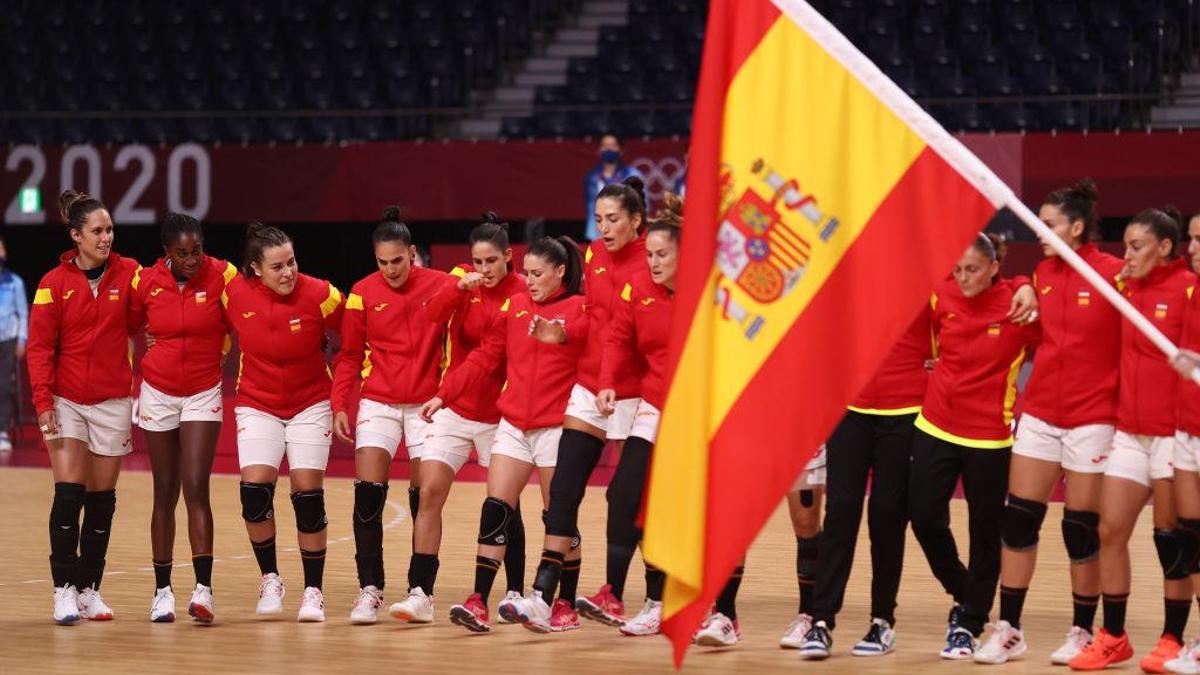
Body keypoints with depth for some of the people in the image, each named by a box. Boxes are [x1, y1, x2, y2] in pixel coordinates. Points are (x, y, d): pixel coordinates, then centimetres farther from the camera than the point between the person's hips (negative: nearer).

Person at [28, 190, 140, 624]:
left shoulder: (128, 274, 0)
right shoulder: (55, 283, -3)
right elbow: (40, 347, -3)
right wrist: (43, 400, -11)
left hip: (112, 401, 2)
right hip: (66, 400, -2)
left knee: (101, 499, 6)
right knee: (68, 494, -9)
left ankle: (89, 589, 14)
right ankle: (64, 590, -4)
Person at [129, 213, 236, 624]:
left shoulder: (222, 276, -11)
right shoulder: (146, 282, -5)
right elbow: (130, 328, 10)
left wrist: (220, 354, -1)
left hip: (203, 393, -2)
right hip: (158, 392, 2)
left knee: (196, 487, -14)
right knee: (165, 493, 6)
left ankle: (203, 588, -17)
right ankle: (162, 591, 12)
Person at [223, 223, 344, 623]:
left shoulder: (320, 296, -17)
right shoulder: (235, 293, -12)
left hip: (310, 405, -1)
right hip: (257, 405, 1)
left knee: (308, 494, -6)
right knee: (255, 489, -15)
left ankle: (313, 591, 9)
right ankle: (270, 579, 7)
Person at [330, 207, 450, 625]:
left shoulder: (441, 286, -6)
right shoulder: (363, 293, -1)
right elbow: (350, 354, 6)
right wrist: (340, 405, -3)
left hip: (428, 404, -1)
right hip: (378, 404, 1)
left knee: (428, 495, -7)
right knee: (368, 493, -8)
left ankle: (422, 593, -4)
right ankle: (369, 590, 0)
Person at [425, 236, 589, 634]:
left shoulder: (578, 309, -3)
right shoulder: (514, 306, 11)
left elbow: (588, 334, -27)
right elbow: (484, 358, 15)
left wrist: (560, 336, -47)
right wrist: (444, 394, 9)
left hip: (555, 426, -4)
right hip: (514, 424, 4)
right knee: (495, 509, -5)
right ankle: (478, 602, -8)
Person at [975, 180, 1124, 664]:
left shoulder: (1114, 274, -11)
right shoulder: (1043, 274, 6)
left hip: (1091, 419, -5)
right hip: (1040, 415, 5)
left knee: (1081, 529, 2)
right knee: (1018, 519, 2)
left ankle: (1082, 632, 15)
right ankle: (1009, 630, 8)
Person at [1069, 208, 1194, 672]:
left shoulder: (1187, 289, -10)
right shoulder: (1125, 287, 9)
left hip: (1172, 432, -6)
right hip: (1129, 432, 6)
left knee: (1171, 537, 1)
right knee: (1111, 531, 3)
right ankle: (1113, 638, 12)